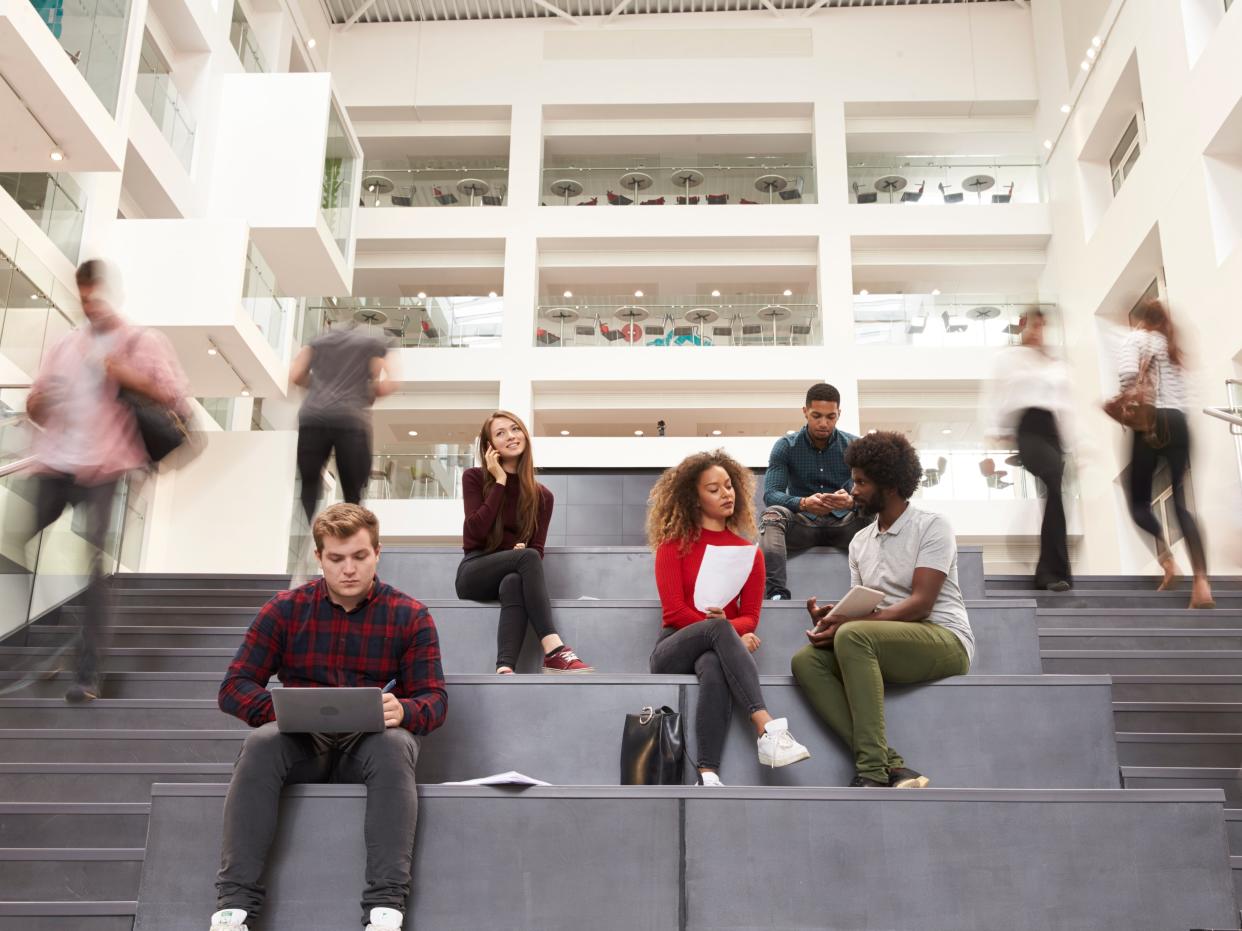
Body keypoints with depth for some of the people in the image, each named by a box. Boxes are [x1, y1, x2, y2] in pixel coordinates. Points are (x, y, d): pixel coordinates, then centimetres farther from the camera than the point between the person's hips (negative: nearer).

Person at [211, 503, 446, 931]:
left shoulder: (410, 617, 2)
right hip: (301, 743, 1)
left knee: (395, 745, -35)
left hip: (370, 742, -1)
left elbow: (434, 697, 0)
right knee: (261, 742, -32)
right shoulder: (285, 609, 5)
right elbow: (234, 687, 2)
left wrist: (403, 711, -26)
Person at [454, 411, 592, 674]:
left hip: (512, 576, 2)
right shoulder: (474, 478, 3)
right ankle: (553, 651, -44)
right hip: (475, 572, -2)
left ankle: (505, 669, -55)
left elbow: (537, 548, 4)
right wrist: (500, 481, -9)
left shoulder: (542, 495, 9)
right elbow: (476, 532, -13)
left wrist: (523, 551, -20)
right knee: (527, 558, -33)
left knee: (514, 584, -37)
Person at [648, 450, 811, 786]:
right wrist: (721, 627, -16)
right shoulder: (674, 544, 7)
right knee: (718, 629, -37)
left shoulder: (749, 553, 14)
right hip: (674, 650, -1)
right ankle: (768, 729, -49)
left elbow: (750, 617, 7)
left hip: (716, 649, 1)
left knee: (715, 669, -39)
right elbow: (674, 611, -3)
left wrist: (728, 629, -16)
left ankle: (708, 776, -49)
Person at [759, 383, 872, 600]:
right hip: (802, 523, 0)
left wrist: (852, 501, -34)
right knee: (772, 515, -32)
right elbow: (770, 494, -11)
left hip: (843, 523, 1)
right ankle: (776, 593, -48)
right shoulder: (786, 447, 0)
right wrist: (803, 503, -33)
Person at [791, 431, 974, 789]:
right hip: (883, 645, 7)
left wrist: (847, 624, -24)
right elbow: (863, 611, 15)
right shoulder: (860, 541, 17)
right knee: (806, 660, -19)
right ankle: (893, 767, -31)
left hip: (946, 640, -6)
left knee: (853, 636, -33)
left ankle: (873, 771, -34)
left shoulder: (931, 526, -3)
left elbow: (920, 604, -14)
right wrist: (831, 617, -10)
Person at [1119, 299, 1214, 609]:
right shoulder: (1174, 347, 26)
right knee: (1180, 503, -1)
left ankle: (1165, 556, -20)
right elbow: (1185, 391, 13)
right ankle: (1202, 582, -16)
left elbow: (1128, 372, -13)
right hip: (1179, 422, 5)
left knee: (1139, 502, 6)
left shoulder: (1138, 338, 7)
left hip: (1153, 420, -5)